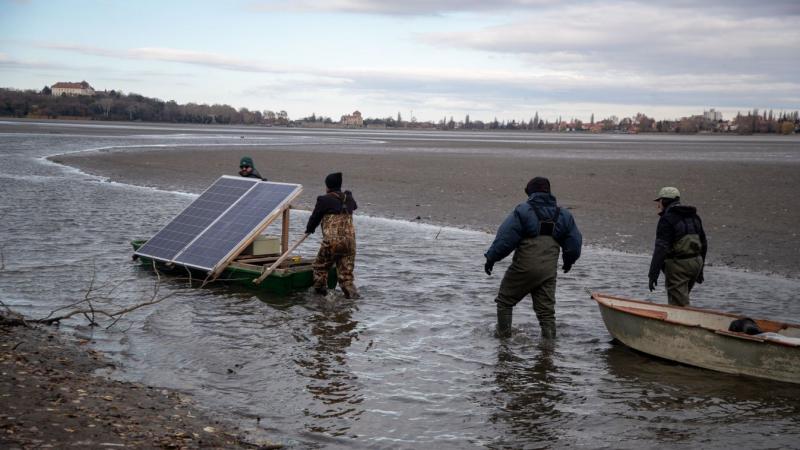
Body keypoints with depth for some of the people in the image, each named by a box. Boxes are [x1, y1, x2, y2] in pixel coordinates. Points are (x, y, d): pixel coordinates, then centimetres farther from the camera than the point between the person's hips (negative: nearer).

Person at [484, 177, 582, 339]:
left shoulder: (523, 210, -7)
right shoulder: (562, 215, 9)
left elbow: (505, 238, -12)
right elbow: (575, 242, 14)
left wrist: (491, 258, -3)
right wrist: (568, 261, 31)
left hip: (524, 268, -4)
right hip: (549, 271, 4)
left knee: (505, 301, 14)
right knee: (546, 309, 10)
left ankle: (503, 335, 19)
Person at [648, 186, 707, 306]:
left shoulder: (667, 219, -12)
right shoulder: (694, 217, 14)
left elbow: (661, 248, -19)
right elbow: (703, 244, 19)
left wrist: (653, 274, -17)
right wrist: (700, 269, 27)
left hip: (677, 265, -8)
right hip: (696, 262, 8)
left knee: (679, 304, -3)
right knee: (682, 298, 21)